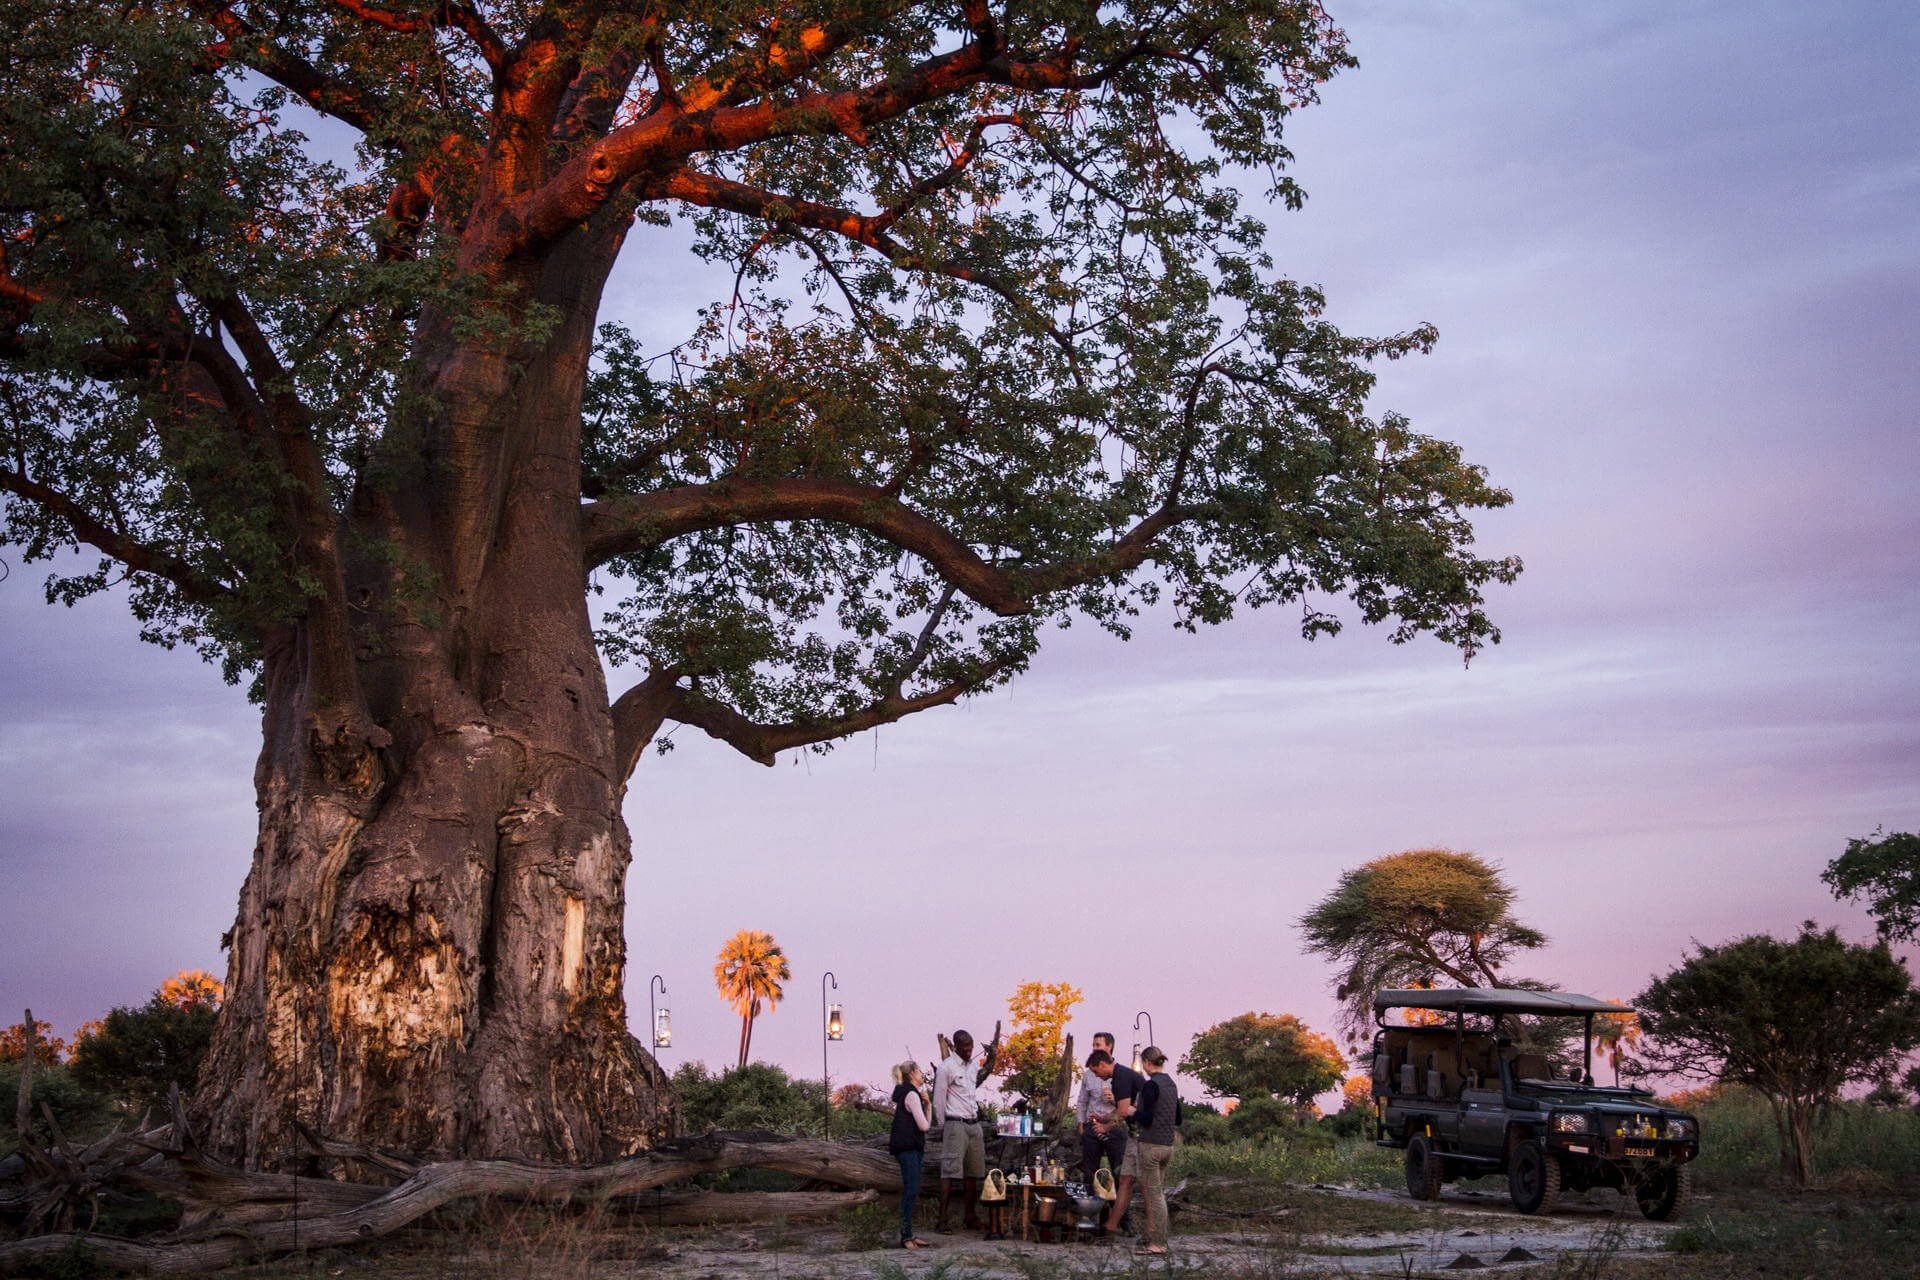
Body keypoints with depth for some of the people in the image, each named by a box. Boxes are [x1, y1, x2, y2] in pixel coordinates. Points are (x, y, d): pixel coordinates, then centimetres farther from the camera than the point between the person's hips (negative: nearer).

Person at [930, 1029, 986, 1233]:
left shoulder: (971, 1065, 14)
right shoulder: (946, 1068, -9)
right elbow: (938, 1101, -5)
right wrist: (943, 1128, 0)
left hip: (974, 1124, 7)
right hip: (956, 1124, -7)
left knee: (972, 1173, 9)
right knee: (950, 1172, -11)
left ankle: (970, 1217, 17)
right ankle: (942, 1219, -12)